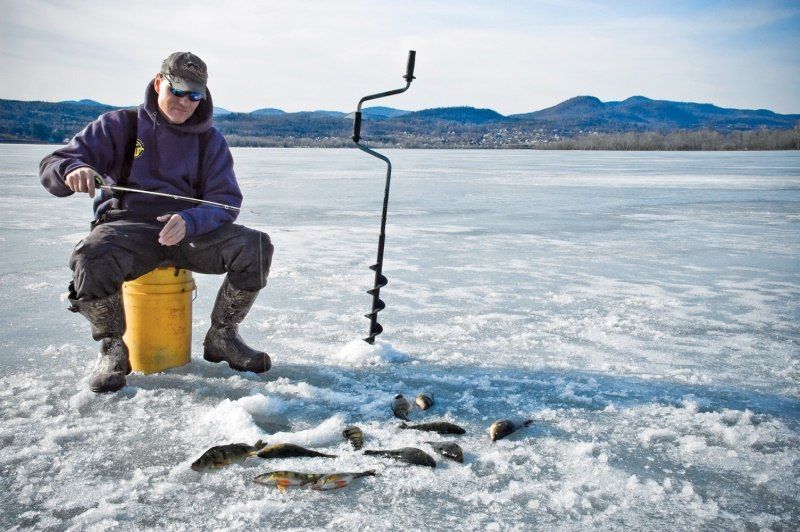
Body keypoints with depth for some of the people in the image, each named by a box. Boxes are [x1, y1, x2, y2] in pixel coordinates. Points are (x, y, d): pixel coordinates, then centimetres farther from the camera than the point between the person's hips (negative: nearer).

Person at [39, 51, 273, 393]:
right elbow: (52, 166, 0)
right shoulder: (120, 126, 6)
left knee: (256, 246, -23)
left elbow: (225, 201, 0)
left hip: (190, 231, 2)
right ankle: (112, 350, -9)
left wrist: (187, 220, -23)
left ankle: (221, 337, -2)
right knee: (91, 257, -37)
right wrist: (73, 171, -27)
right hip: (126, 225, -2)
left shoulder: (210, 140, 11)